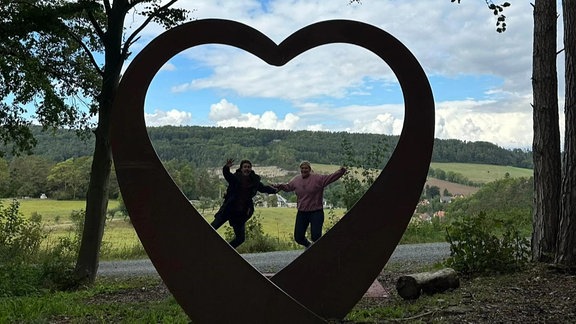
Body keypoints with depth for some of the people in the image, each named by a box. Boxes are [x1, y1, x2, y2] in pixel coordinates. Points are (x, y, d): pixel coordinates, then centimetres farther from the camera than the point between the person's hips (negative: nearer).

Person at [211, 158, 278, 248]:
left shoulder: (254, 181, 3)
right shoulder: (235, 178, -7)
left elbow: (264, 188, 15)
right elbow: (226, 174, -25)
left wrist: (275, 190, -2)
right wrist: (227, 167, -47)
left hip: (241, 213, 4)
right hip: (228, 210, -4)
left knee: (240, 238, 6)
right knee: (212, 228, -9)